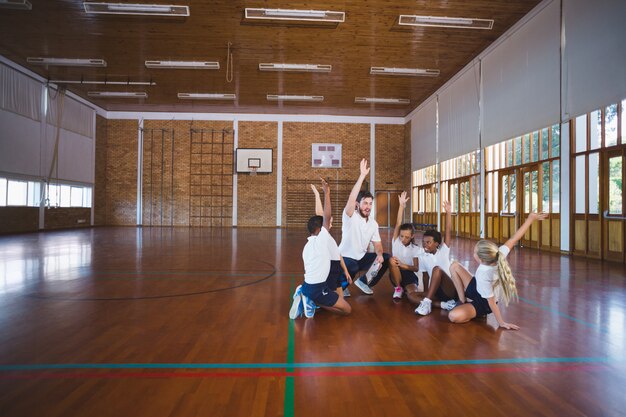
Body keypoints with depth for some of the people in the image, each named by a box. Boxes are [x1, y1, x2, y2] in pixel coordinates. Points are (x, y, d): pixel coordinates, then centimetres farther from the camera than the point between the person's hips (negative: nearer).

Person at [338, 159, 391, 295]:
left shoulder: (373, 223, 3)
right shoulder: (350, 217, -17)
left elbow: (377, 244, 6)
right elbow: (351, 199, -36)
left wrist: (379, 255, -19)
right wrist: (362, 175, -38)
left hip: (362, 257, 7)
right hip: (346, 258, -7)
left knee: (386, 258, -2)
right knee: (353, 268, -37)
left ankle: (364, 282, 14)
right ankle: (339, 287, -3)